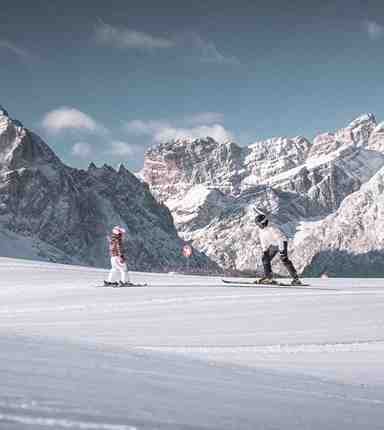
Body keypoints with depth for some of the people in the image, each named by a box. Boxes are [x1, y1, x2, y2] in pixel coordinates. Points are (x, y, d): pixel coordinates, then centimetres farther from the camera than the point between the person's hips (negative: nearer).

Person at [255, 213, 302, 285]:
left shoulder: (272, 228, -27)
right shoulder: (261, 231, 1)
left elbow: (280, 238, -29)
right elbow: (263, 242, 15)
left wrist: (281, 250, -32)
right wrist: (264, 251, 10)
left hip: (282, 243, -9)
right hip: (273, 245, 9)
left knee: (284, 260, -23)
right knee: (265, 259, 0)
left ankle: (295, 278, -24)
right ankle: (268, 278, 9)